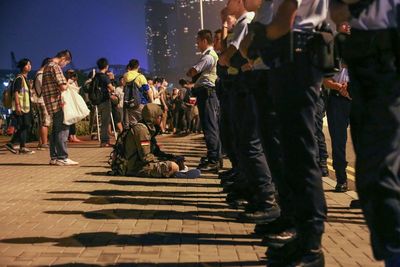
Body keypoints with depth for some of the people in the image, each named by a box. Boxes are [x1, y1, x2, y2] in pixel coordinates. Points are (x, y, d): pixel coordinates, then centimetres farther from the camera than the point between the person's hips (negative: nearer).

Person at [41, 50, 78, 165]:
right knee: (62, 129, -8)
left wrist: (65, 83, 15)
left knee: (56, 129, 13)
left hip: (51, 104, 10)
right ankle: (62, 157, -8)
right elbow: (63, 86, -20)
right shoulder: (55, 67, -12)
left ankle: (54, 157, 15)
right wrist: (67, 83, 0)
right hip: (57, 102, -10)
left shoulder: (47, 66, 19)